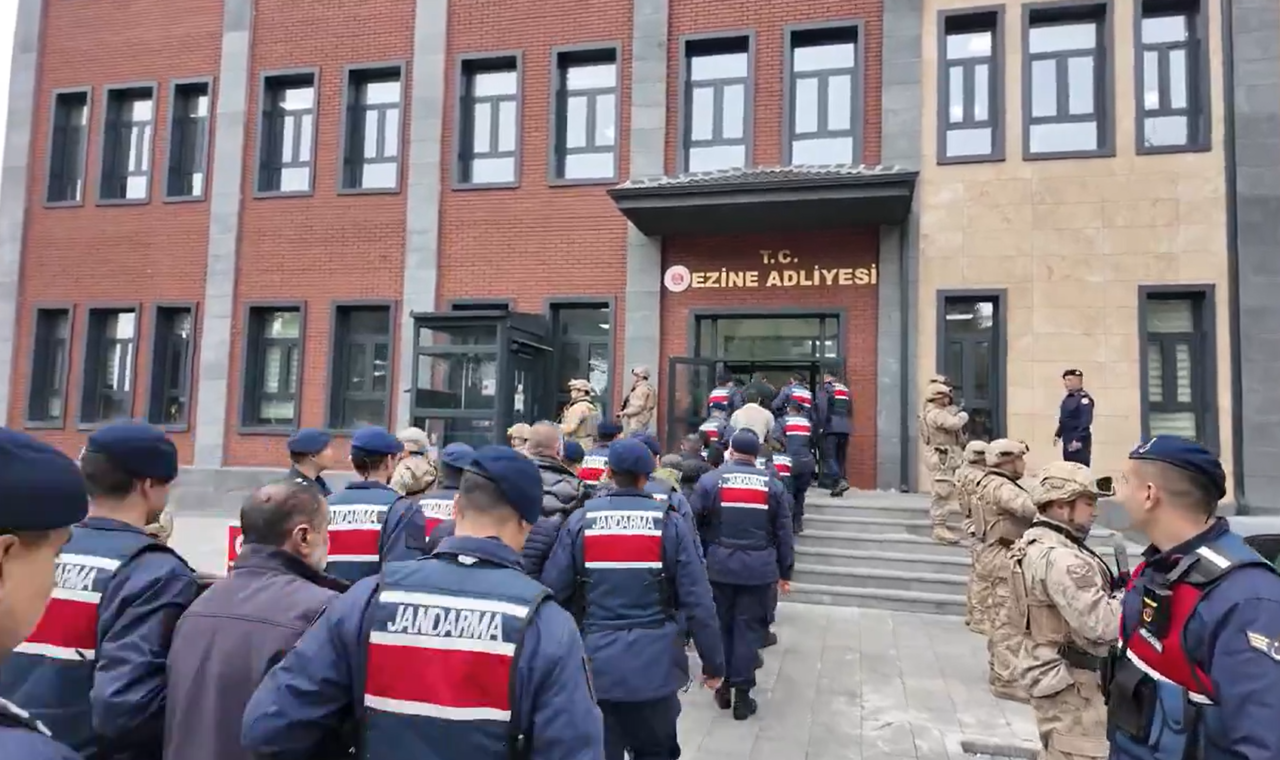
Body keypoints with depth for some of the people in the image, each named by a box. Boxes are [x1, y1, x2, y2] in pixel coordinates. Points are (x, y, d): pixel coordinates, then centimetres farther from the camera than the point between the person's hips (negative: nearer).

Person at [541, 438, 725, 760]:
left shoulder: (580, 521, -3)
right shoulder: (670, 524, -5)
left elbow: (553, 593, -3)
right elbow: (697, 601, -6)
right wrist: (713, 662, 5)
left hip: (595, 665, 0)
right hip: (654, 665, 0)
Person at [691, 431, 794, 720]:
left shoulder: (709, 481, -3)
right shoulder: (772, 485, 3)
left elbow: (694, 526, -2)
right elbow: (784, 533, 6)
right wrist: (785, 571, 12)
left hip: (719, 565, 0)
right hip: (758, 568, 0)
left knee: (720, 625, 14)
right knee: (749, 628, 6)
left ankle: (722, 686, 23)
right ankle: (742, 694, 10)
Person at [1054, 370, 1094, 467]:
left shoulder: (1084, 399, -15)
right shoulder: (1068, 398, 14)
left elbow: (1086, 422, -22)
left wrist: (1078, 440, -25)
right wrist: (1058, 434, 16)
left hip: (1080, 443, -9)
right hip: (1067, 442, 9)